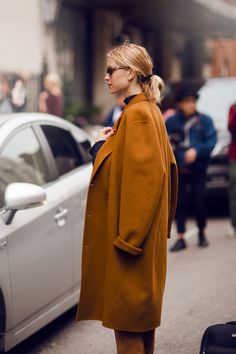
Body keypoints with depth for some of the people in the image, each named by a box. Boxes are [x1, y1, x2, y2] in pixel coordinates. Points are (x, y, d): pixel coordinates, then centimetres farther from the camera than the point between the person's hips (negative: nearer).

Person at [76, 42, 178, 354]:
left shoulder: (137, 114, -16)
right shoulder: (150, 111, 13)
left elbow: (142, 176, -23)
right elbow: (162, 168, 18)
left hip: (129, 235, -10)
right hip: (144, 234, 10)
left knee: (126, 321, -4)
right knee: (141, 315, 17)